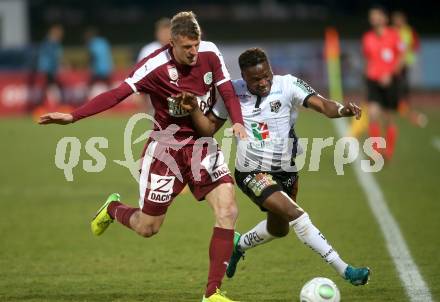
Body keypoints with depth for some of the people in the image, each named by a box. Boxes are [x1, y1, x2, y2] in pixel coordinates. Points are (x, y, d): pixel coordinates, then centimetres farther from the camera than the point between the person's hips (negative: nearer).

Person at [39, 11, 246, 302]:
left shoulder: (210, 53, -9)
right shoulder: (155, 66, -21)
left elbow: (228, 91, -3)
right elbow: (118, 93, -24)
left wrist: (238, 122, -22)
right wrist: (73, 116, -32)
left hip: (202, 144, 3)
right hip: (166, 146, -3)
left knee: (228, 211, -16)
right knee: (147, 227, 4)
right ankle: (113, 208, 42)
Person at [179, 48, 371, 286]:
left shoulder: (287, 85, -13)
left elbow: (321, 105, -26)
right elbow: (209, 128, 2)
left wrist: (341, 110, -47)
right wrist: (194, 110, -17)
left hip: (285, 171, 4)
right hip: (252, 173, -3)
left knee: (279, 229, 21)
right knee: (296, 215, -22)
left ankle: (239, 245, 52)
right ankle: (344, 270, -21)